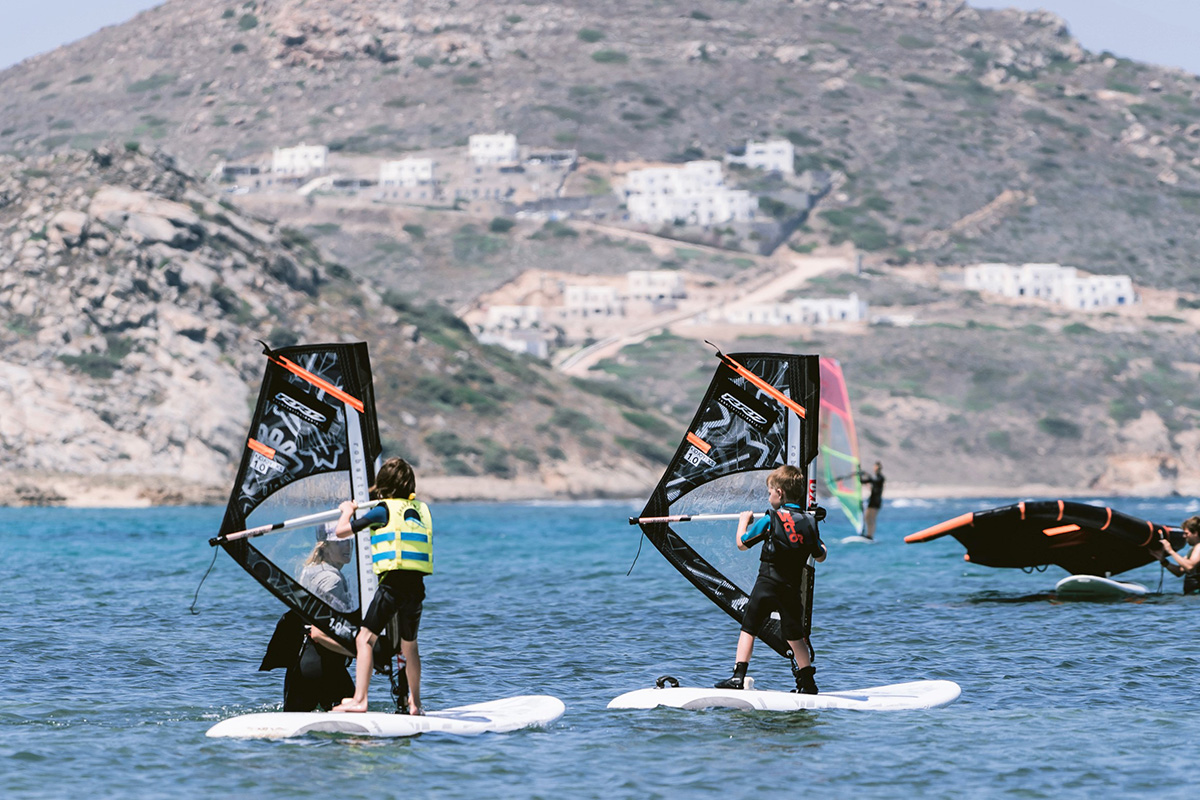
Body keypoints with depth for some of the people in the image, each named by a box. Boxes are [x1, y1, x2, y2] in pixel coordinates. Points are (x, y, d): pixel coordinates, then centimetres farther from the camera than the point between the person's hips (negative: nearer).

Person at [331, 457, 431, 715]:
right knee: (409, 645, 22)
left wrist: (347, 511, 21)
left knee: (364, 640, -7)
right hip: (417, 585, 6)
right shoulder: (422, 509, 15)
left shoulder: (384, 510, -1)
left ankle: (360, 699, -20)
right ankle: (415, 704, 29)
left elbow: (341, 531, -1)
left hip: (393, 582, -6)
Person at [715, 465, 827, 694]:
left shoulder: (771, 520, -7)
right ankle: (808, 682, 14)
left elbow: (742, 544, 3)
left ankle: (738, 675, -4)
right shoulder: (809, 522, 3)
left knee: (748, 627, 5)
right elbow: (821, 556, 15)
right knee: (795, 635, 14)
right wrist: (815, 540, 35)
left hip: (767, 585, -4)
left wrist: (743, 521, 20)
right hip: (792, 589, 4)